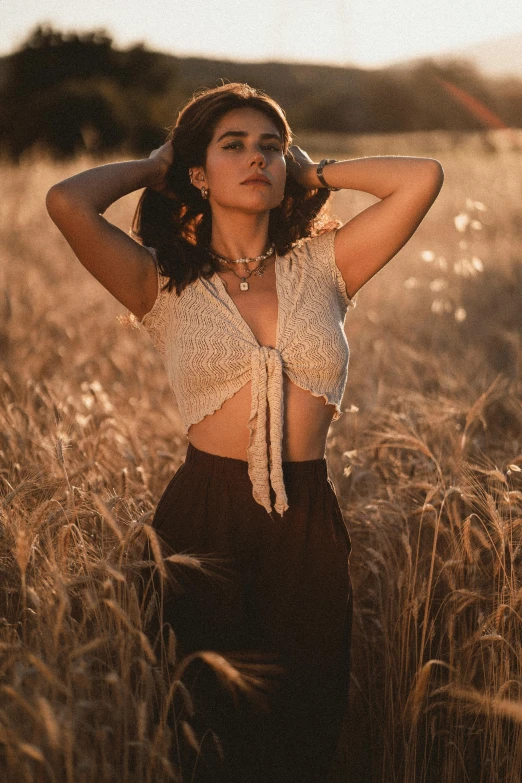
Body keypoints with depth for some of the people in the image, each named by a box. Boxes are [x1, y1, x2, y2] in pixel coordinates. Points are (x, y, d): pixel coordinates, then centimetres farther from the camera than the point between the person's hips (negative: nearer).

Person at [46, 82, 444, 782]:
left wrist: (317, 172, 7)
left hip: (309, 521, 2)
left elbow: (423, 178, -4)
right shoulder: (165, 284, -1)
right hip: (203, 518, -2)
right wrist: (151, 167, 2)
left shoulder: (322, 268, 4)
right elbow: (67, 203, -16)